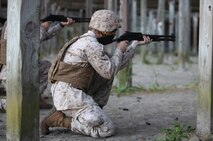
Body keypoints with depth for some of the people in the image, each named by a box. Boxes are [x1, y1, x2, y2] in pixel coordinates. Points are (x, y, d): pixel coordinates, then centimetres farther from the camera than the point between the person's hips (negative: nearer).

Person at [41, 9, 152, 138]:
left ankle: (93, 111, 13)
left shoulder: (89, 41, 16)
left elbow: (116, 65, 22)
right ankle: (57, 119, -6)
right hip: (69, 95, -10)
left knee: (107, 73, 16)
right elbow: (109, 72, -12)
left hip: (71, 92, 10)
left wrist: (136, 43, 22)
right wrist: (119, 50, 2)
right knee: (107, 130, -11)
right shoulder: (92, 44, -16)